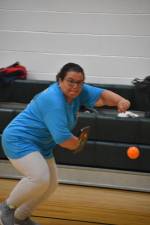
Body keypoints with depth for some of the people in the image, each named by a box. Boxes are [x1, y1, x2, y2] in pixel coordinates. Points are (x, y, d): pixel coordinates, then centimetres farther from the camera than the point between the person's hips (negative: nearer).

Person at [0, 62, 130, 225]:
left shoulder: (77, 91, -3)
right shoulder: (54, 100, -28)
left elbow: (102, 95, -5)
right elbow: (63, 138, -30)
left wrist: (120, 101, -25)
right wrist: (77, 143, -10)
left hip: (41, 145, 10)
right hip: (19, 140, -10)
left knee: (51, 185, 12)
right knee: (40, 178, -27)